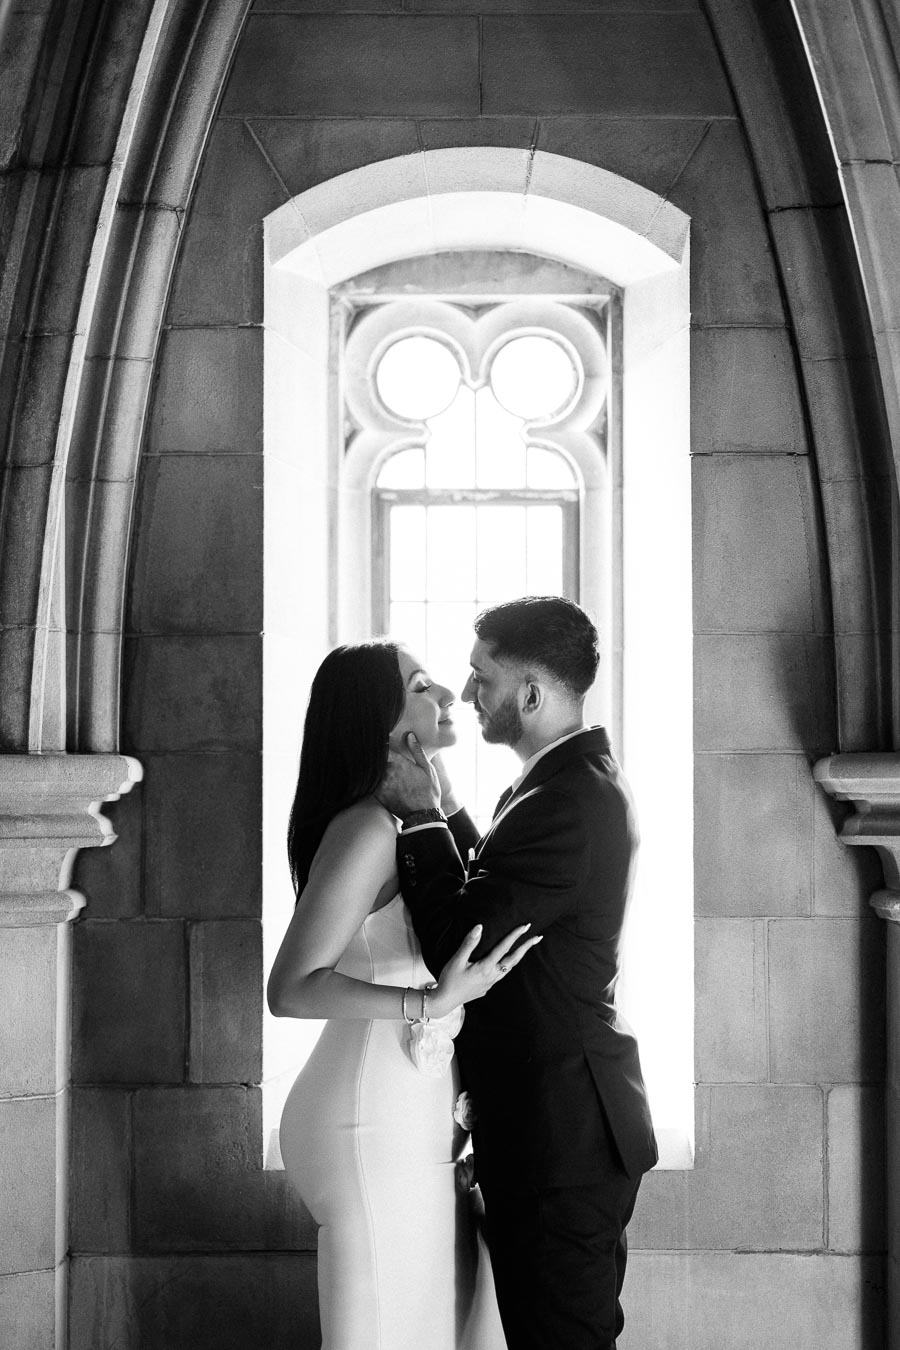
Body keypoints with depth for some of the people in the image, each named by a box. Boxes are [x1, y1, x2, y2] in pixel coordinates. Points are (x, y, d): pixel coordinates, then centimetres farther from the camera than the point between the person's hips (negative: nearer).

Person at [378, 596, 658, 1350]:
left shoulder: (564, 802, -24)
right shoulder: (588, 778, 10)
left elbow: (456, 945, -24)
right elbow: (493, 899, 12)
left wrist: (420, 815, -14)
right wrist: (438, 809, 3)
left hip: (559, 1137, -10)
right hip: (576, 1121, 10)